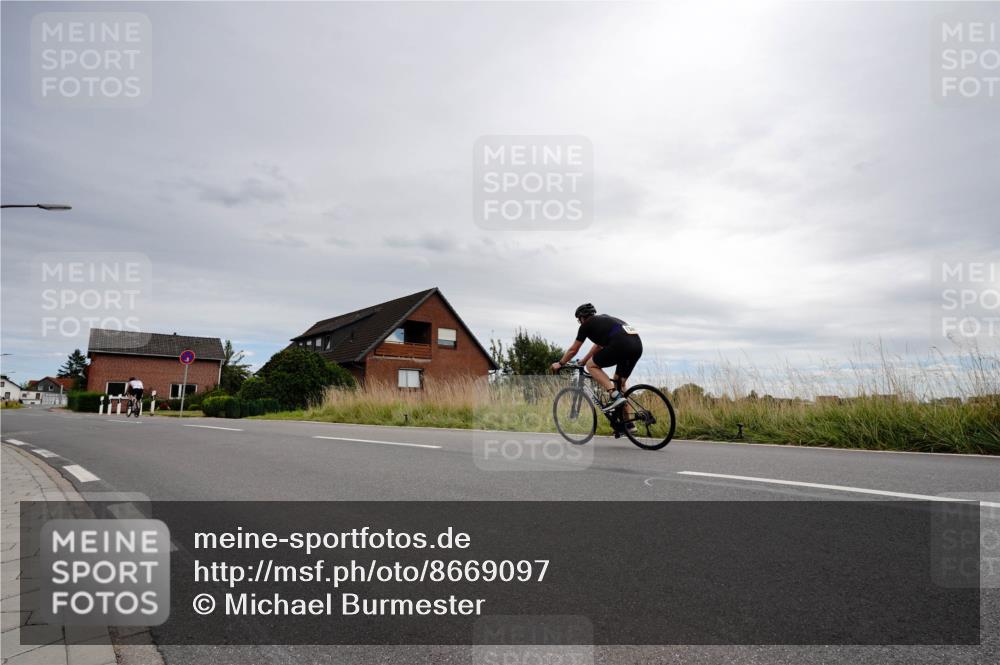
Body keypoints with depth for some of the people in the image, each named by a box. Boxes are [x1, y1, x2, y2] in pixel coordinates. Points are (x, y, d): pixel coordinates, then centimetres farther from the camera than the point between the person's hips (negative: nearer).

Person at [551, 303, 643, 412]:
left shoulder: (587, 324, 13)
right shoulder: (604, 320, 34)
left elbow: (573, 350, 21)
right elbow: (598, 346, 44)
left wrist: (560, 363, 35)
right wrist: (582, 361, 53)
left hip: (621, 345, -8)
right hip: (638, 346, 8)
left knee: (591, 365, 10)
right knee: (620, 382, 21)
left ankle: (615, 395, -5)